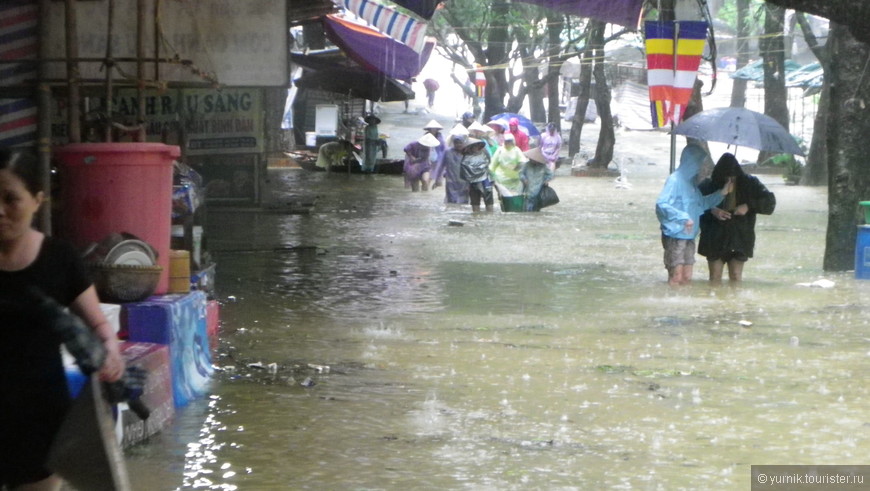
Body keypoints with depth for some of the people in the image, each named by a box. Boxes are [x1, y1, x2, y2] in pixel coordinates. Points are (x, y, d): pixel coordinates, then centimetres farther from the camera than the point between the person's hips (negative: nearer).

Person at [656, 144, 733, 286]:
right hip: (675, 236, -9)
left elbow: (702, 203, 25)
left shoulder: (691, 182, 13)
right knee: (676, 277, -7)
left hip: (689, 237, 9)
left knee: (687, 278, 9)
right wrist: (683, 217, -27)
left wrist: (721, 194, 14)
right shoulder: (675, 180, -14)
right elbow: (661, 204, -23)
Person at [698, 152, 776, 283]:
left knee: (736, 277, -1)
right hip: (715, 238, 0)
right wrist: (712, 210, -18)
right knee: (715, 277, 2)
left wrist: (749, 206, -14)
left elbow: (770, 200, 0)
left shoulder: (749, 183, -1)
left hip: (740, 238, 0)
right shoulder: (709, 184, -3)